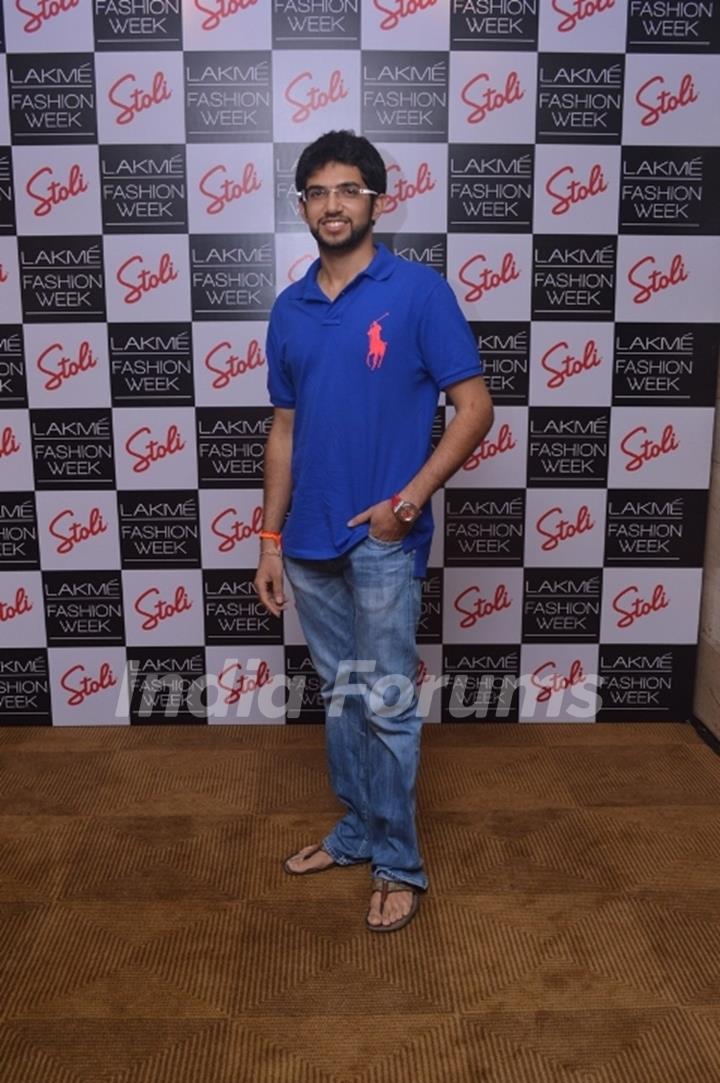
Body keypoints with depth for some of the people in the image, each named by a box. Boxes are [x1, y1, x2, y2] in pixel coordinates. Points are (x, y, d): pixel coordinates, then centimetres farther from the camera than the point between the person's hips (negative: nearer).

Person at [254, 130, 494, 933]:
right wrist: (270, 541, 10)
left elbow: (475, 407, -8)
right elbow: (284, 429, 12)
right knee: (339, 697, 16)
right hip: (310, 543, 5)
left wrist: (411, 497, -18)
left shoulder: (419, 292, -7)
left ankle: (400, 864, 21)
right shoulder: (289, 309, 9)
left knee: (386, 706, 3)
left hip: (384, 542, -5)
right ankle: (357, 831, 35)